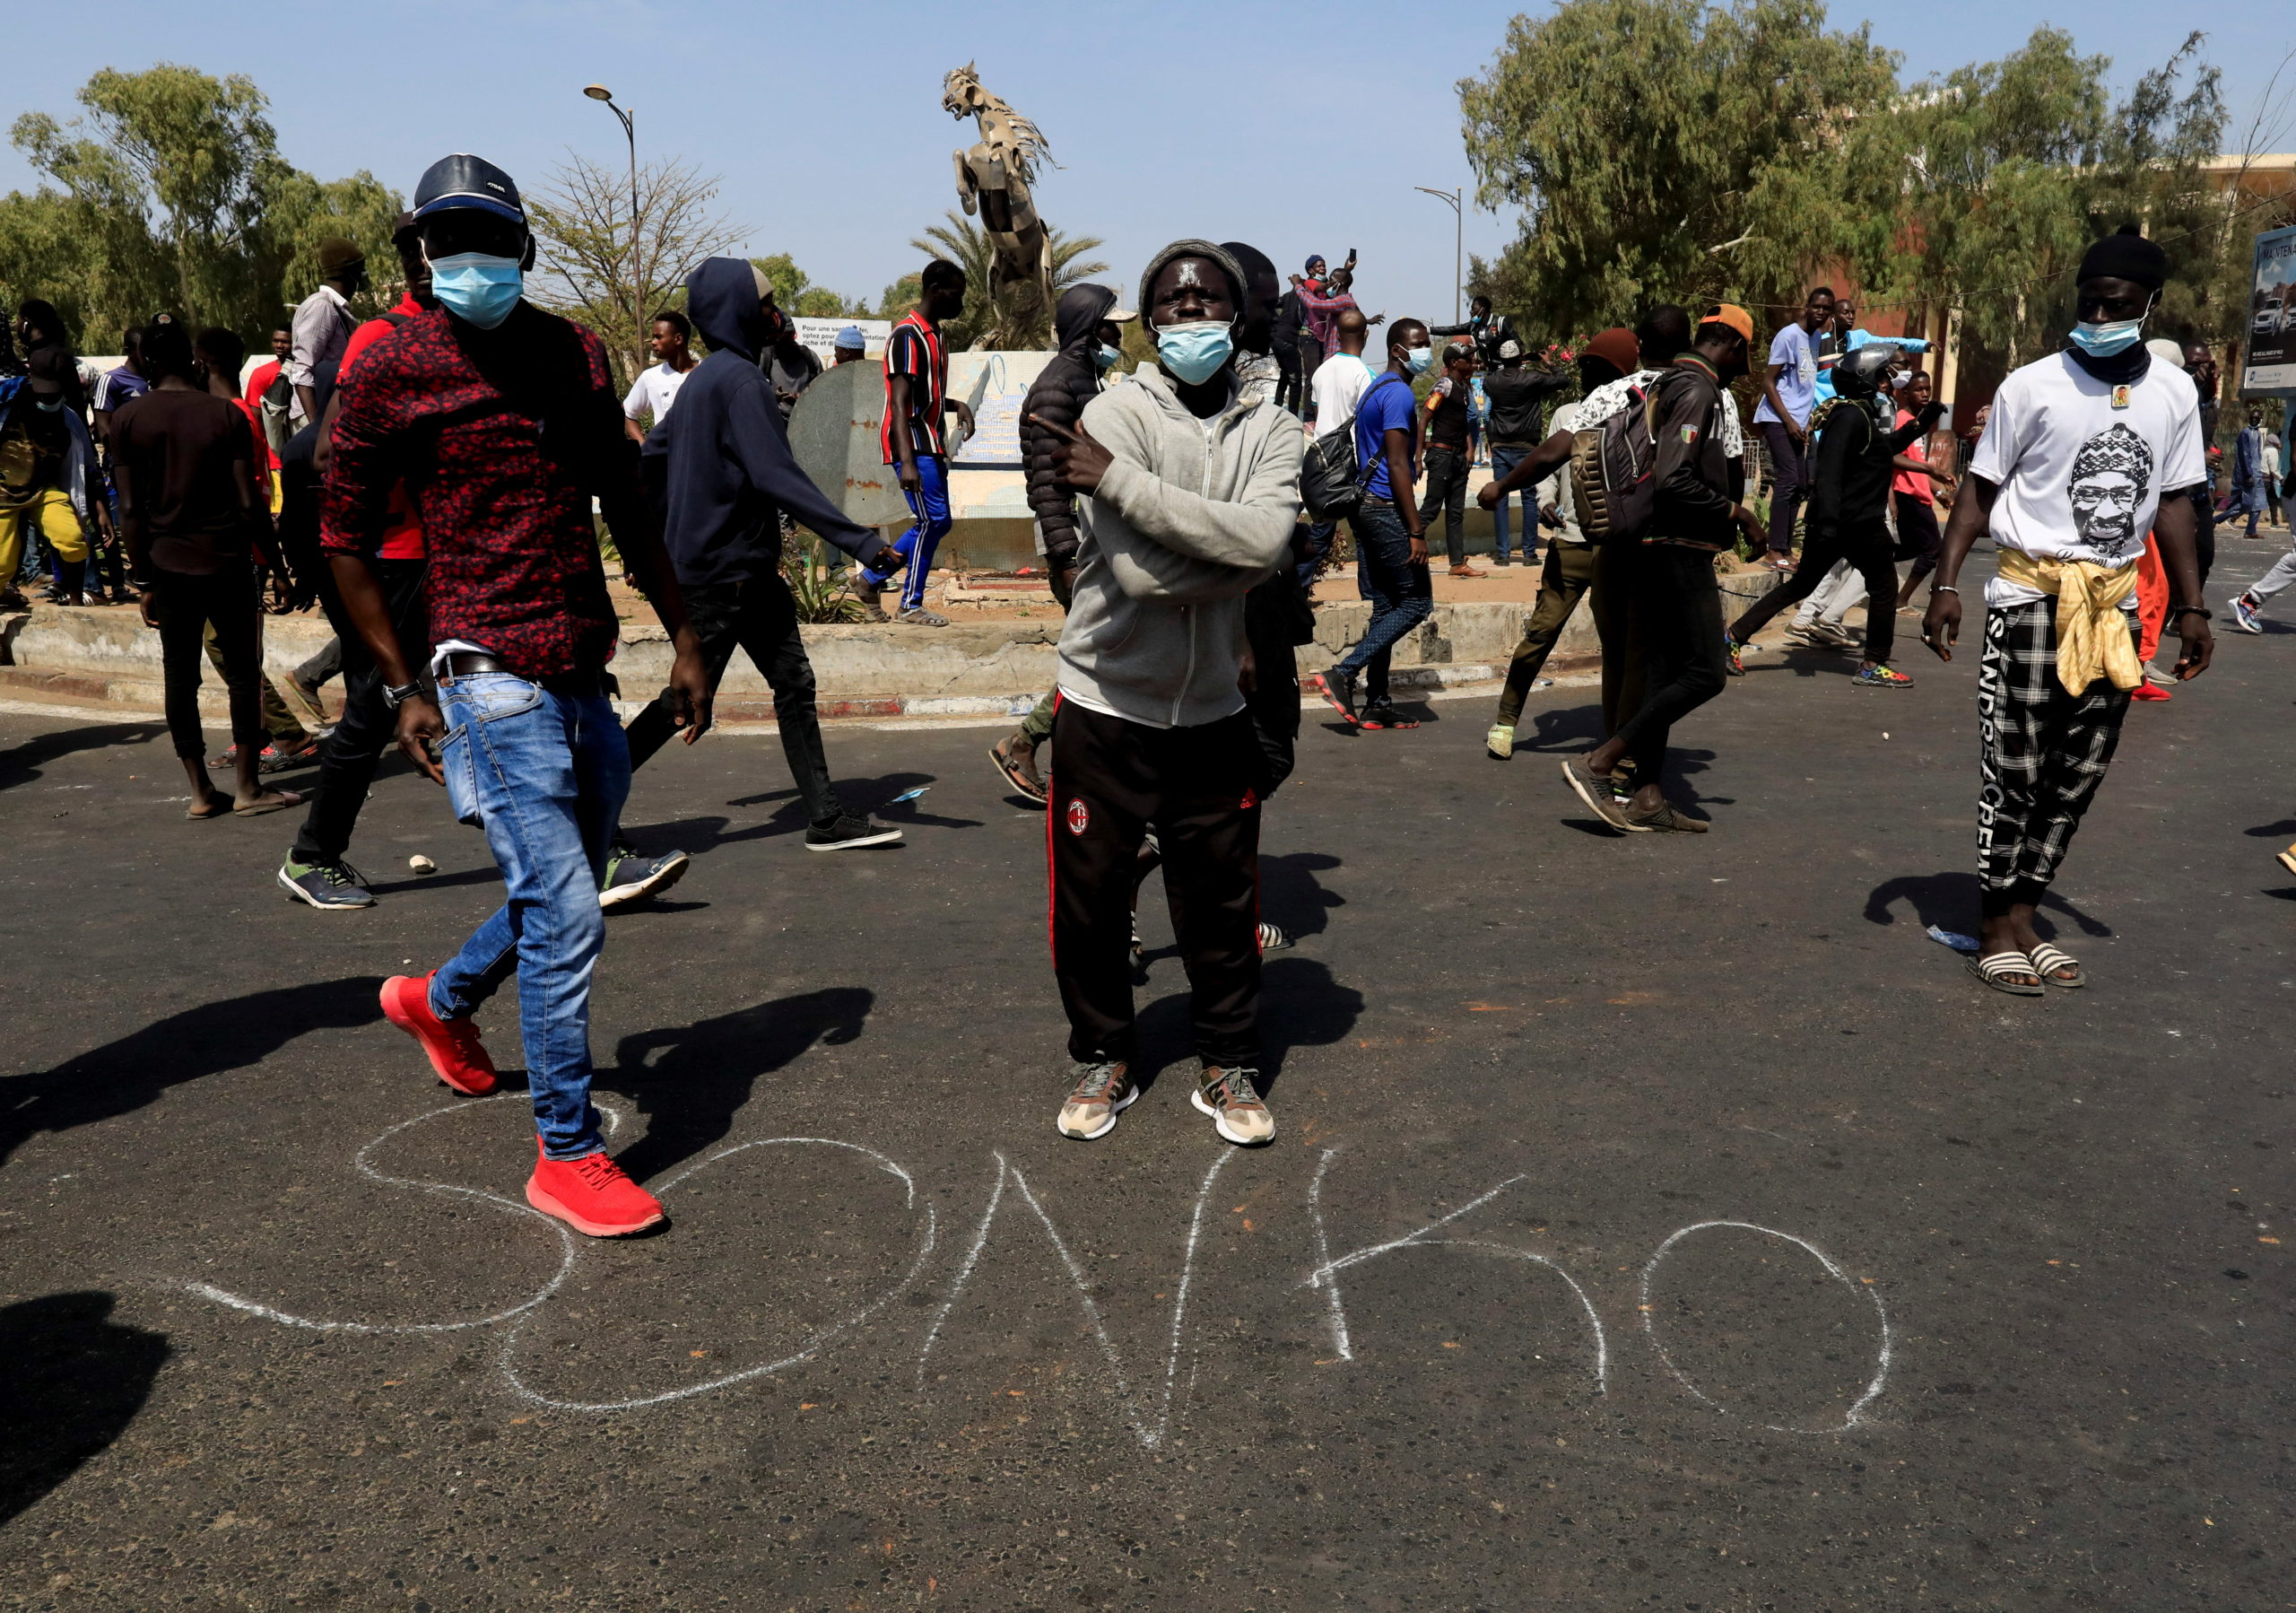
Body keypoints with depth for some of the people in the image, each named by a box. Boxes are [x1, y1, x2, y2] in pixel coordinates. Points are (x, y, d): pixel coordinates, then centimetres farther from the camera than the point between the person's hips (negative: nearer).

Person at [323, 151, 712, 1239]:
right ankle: (566, 1156, 4)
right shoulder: (393, 369, -4)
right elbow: (346, 540, 1)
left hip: (587, 680, 6)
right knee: (565, 914, -10)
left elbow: (625, 506, 18)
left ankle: (440, 1002, 46)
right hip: (495, 679, -6)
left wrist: (682, 637, 15)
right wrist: (403, 688, -4)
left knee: (560, 904, 18)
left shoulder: (575, 354, 12)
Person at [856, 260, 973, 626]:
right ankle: (911, 605, 0)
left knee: (937, 523, 10)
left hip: (931, 444, 10)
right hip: (913, 445, -10)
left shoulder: (934, 335, 16)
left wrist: (957, 405, 8)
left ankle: (872, 574, 19)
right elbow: (899, 404, -21)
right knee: (933, 520, -10)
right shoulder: (907, 336, -14)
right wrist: (907, 462, -28)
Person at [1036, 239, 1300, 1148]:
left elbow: (1264, 537, -23)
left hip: (1212, 712, 2)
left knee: (1221, 899, 9)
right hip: (1105, 707, -2)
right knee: (1093, 897, 9)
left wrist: (1122, 481, -22)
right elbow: (1140, 572, -23)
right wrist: (1230, 549, -14)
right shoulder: (1115, 416, -10)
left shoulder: (1270, 430, -1)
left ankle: (1228, 1065, 28)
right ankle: (1102, 1058, 30)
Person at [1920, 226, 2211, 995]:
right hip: (2031, 594, -5)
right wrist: (1946, 585, -14)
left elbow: (2172, 502, 13)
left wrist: (2191, 606, 8)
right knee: (2014, 769, -4)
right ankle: (1995, 929, 5)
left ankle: (2024, 913, 15)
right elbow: (1979, 489, -3)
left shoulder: (2174, 394, 8)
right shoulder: (2032, 386, -5)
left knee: (2078, 774, 6)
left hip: (2114, 601, 5)